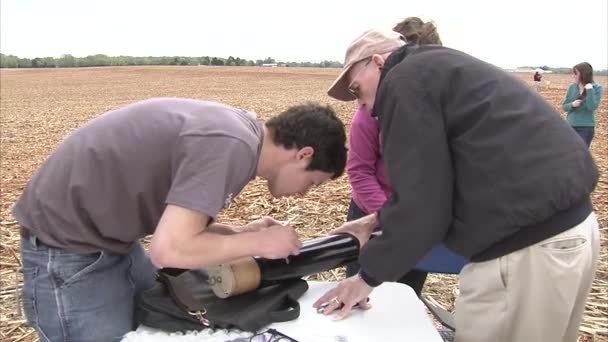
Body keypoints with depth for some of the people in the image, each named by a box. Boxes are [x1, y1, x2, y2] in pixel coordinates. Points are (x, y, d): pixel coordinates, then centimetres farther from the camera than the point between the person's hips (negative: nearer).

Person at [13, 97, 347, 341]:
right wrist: (256, 243, -18)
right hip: (70, 244, -9)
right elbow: (170, 250, -31)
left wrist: (237, 233, -3)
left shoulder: (236, 128, 1)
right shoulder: (232, 145, -27)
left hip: (108, 233, 9)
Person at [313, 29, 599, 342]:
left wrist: (368, 275, -3)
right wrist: (378, 220, 24)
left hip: (527, 241, -11)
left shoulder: (404, 81, -7)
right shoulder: (437, 71, 22)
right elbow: (436, 181, 25)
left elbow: (420, 198, -14)